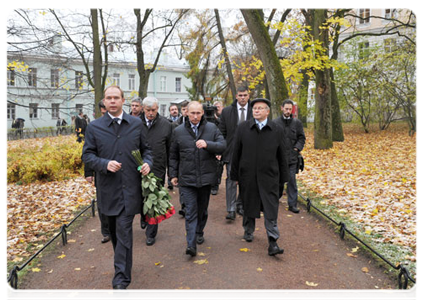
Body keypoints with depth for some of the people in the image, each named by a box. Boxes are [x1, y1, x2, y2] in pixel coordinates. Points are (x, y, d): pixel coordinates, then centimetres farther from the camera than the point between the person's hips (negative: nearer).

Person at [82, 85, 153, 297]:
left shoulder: (136, 124, 5)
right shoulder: (94, 127, 2)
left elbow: (146, 148, 13)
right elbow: (87, 155, 2)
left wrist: (148, 162, -8)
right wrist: (105, 164, -16)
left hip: (130, 186, -1)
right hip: (108, 187, 2)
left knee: (124, 231, -5)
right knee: (114, 231, 16)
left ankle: (121, 279, -2)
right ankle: (122, 264, 38)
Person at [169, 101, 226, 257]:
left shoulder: (212, 128, 3)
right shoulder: (178, 131, 3)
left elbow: (223, 145, -6)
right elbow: (173, 155, 9)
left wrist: (207, 144, -23)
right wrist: (173, 174, 7)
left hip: (206, 177, 2)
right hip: (187, 178, -1)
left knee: (202, 208, 17)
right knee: (190, 211, -6)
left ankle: (199, 233, 39)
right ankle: (191, 244, -6)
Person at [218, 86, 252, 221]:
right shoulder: (226, 111, 3)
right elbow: (222, 133, 5)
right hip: (231, 151, -1)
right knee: (231, 179, -4)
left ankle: (240, 205, 26)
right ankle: (231, 210, 0)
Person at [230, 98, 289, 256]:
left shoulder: (277, 130, 2)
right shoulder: (243, 128, 2)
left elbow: (282, 156, 7)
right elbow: (236, 153, 4)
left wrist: (283, 178, 7)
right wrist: (235, 176, 4)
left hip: (269, 176, -1)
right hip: (248, 176, 1)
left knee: (271, 210, -3)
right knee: (248, 205, 16)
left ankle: (272, 243, 2)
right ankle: (248, 231, 39)